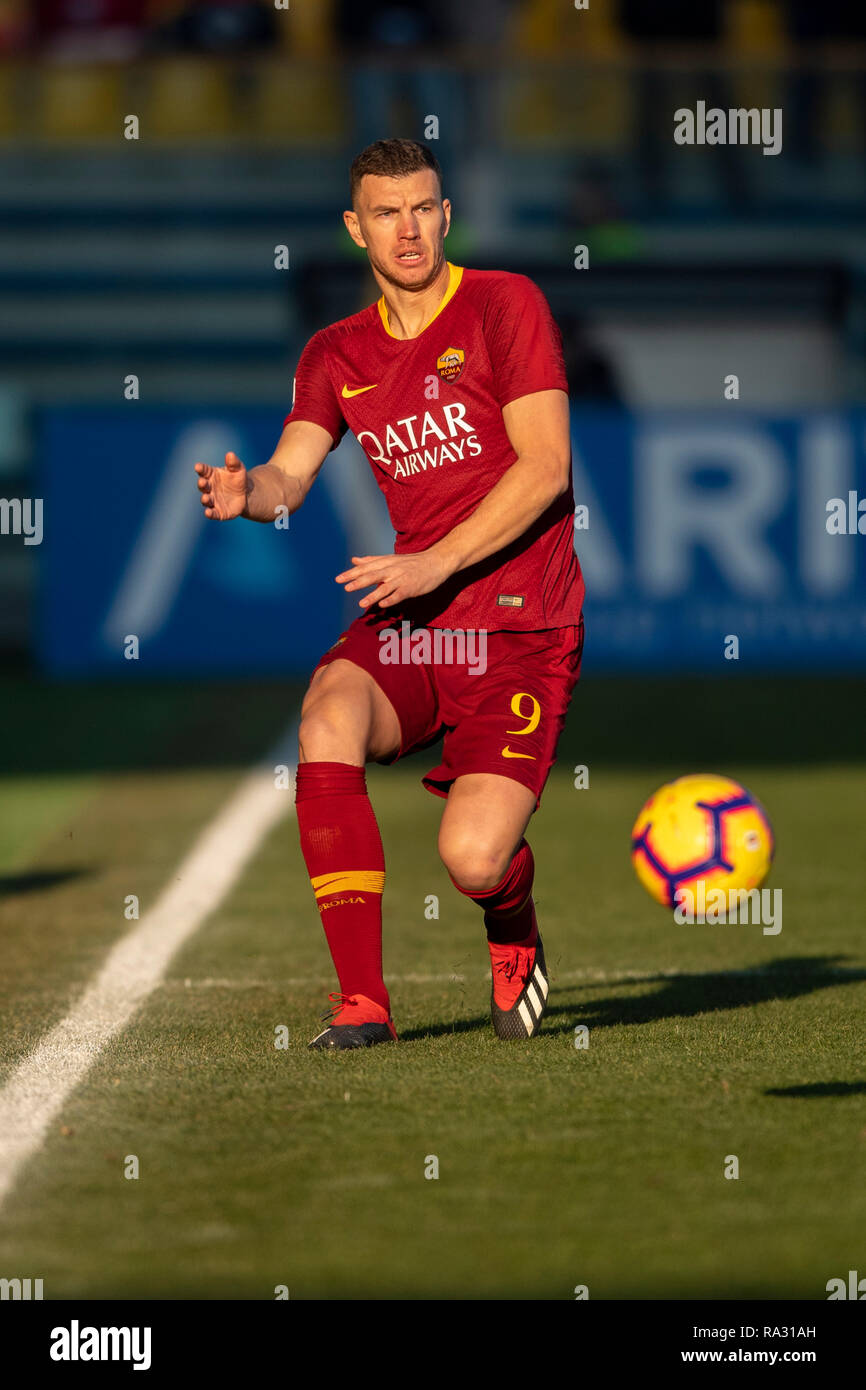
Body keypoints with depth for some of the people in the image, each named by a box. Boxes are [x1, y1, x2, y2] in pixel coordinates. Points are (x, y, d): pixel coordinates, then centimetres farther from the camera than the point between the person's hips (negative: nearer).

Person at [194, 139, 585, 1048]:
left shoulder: (504, 305, -1)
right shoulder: (338, 354, 13)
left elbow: (546, 467, -9)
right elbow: (291, 473, 3)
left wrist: (435, 563, -19)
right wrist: (246, 493, -23)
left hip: (521, 629, -4)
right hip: (409, 627, 4)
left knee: (471, 859, -22)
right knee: (328, 719, -30)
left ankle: (515, 938, 19)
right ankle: (361, 1001, -21)